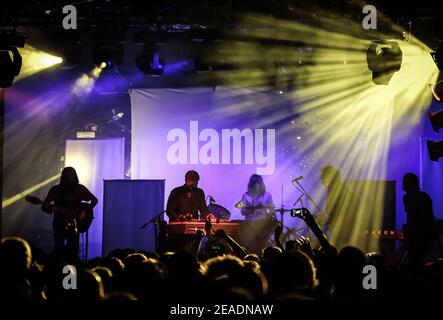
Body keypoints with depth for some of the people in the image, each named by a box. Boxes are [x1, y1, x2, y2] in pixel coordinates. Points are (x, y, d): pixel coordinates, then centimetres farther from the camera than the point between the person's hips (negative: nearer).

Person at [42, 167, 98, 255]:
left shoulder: (80, 189, -1)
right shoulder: (56, 189, -1)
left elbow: (94, 200, 7)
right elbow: (44, 206, -2)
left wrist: (84, 211, -6)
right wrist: (51, 208, -25)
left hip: (73, 223, 0)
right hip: (59, 223, 0)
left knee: (73, 249, -8)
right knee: (59, 248, -3)